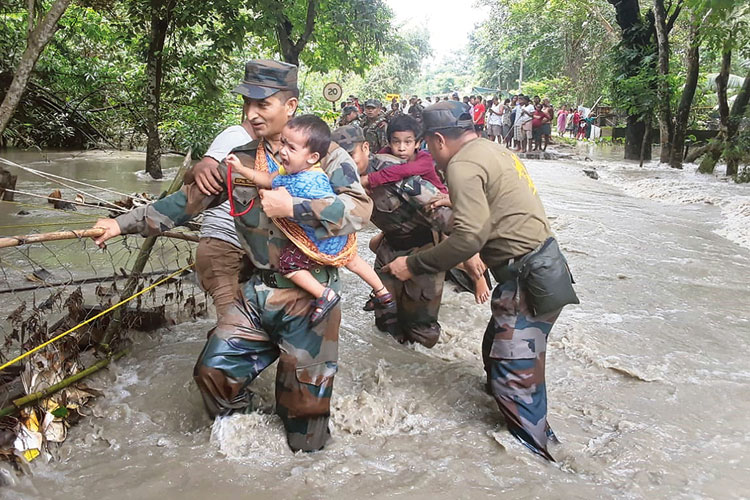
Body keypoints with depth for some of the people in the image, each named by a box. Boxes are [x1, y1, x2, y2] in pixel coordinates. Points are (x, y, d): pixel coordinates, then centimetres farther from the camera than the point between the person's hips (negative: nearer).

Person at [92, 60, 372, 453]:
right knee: (214, 370, 6)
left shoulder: (327, 155, -8)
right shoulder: (240, 162, 7)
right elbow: (185, 203, 7)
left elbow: (360, 209, -21)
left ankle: (305, 451, 35)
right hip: (258, 291, 5)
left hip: (309, 295, -4)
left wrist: (293, 207, -26)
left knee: (303, 398, 5)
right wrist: (123, 224, 1)